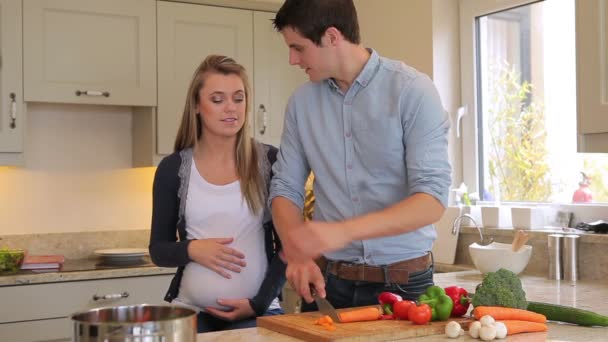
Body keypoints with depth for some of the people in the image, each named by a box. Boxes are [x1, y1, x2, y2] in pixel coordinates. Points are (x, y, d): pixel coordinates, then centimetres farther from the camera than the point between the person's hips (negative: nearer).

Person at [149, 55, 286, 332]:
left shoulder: (270, 161, 0)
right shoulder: (173, 168, 2)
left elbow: (287, 244, 2)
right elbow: (158, 250, 8)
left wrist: (259, 302, -9)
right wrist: (191, 249, -12)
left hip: (258, 309, 0)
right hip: (190, 309, 1)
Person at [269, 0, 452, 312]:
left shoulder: (412, 90, -12)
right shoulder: (302, 101, 1)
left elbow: (432, 200, -19)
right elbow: (285, 188, 5)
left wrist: (343, 231, -31)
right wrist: (296, 254, -14)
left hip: (402, 282, -3)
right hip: (327, 279, 4)